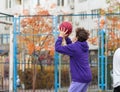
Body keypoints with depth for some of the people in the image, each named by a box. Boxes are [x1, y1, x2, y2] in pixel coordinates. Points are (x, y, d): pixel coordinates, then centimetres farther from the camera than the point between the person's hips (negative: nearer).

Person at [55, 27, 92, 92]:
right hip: (87, 77, 9)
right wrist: (66, 38, 17)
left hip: (79, 78, -9)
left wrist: (61, 36, -1)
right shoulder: (84, 46, 10)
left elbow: (58, 48, -13)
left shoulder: (75, 47, -16)